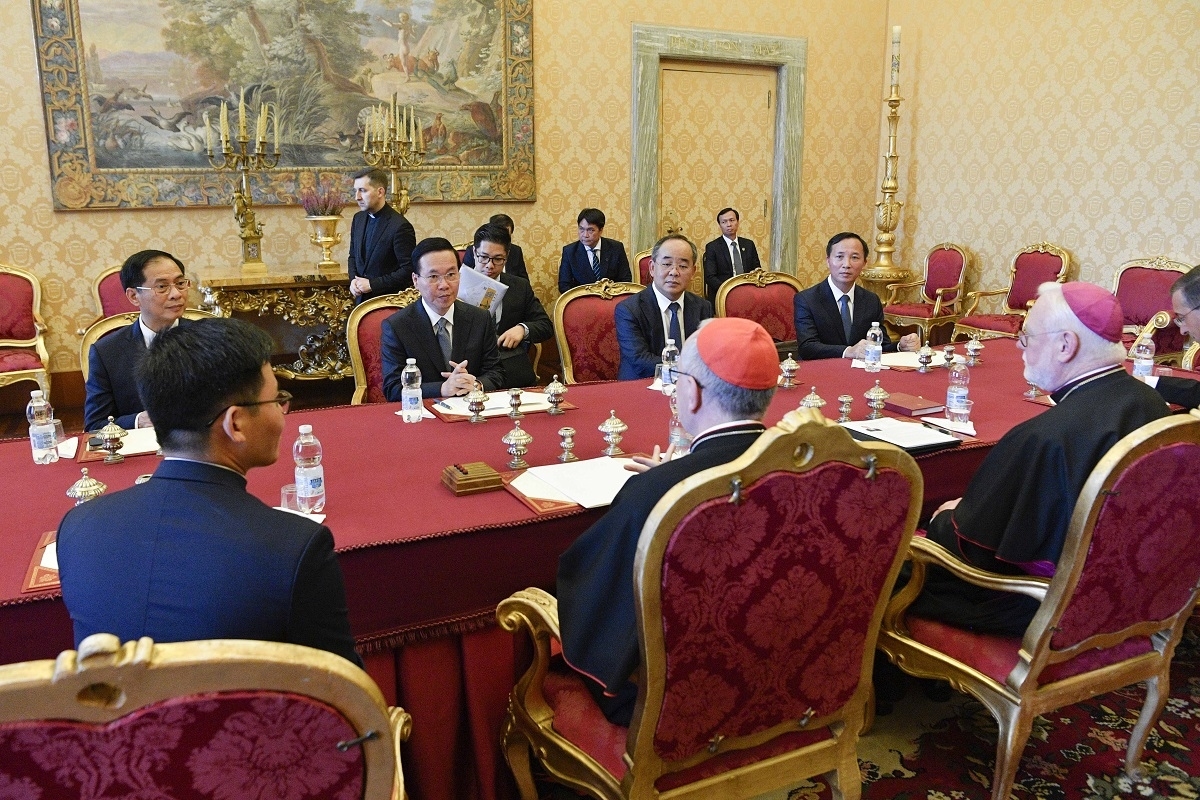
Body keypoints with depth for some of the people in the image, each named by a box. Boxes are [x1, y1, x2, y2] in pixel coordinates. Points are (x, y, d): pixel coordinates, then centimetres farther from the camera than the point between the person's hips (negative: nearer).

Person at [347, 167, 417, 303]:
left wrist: (372, 284, -16)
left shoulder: (400, 226, -16)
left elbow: (408, 270, -17)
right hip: (362, 298, 6)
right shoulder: (358, 219, 7)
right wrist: (354, 280, -1)